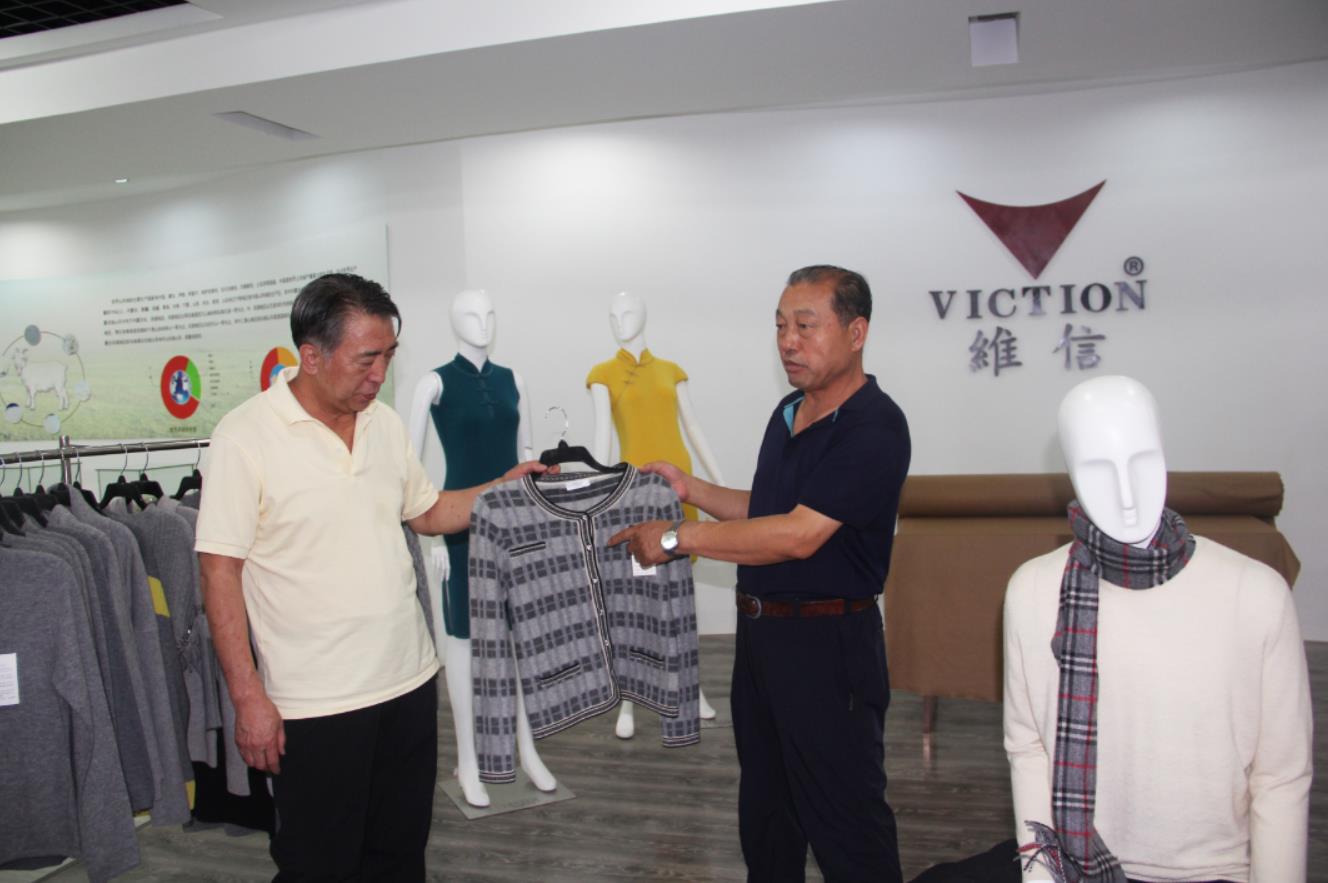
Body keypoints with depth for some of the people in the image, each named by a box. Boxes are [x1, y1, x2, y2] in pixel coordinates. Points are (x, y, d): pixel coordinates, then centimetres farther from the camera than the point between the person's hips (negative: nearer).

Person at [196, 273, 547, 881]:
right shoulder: (245, 437, -14)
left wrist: (503, 488, 2)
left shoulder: (385, 423, 5)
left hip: (409, 682, 6)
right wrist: (248, 697, -14)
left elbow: (426, 513, 17)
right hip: (315, 705, -5)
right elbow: (220, 574, -13)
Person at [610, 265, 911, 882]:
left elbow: (798, 534, -26)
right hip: (760, 630, 9)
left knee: (844, 818, 4)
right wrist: (691, 490, 7)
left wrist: (677, 539, -22)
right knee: (764, 804, 22)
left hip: (827, 643, -9)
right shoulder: (788, 411, 10)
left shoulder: (873, 427, -20)